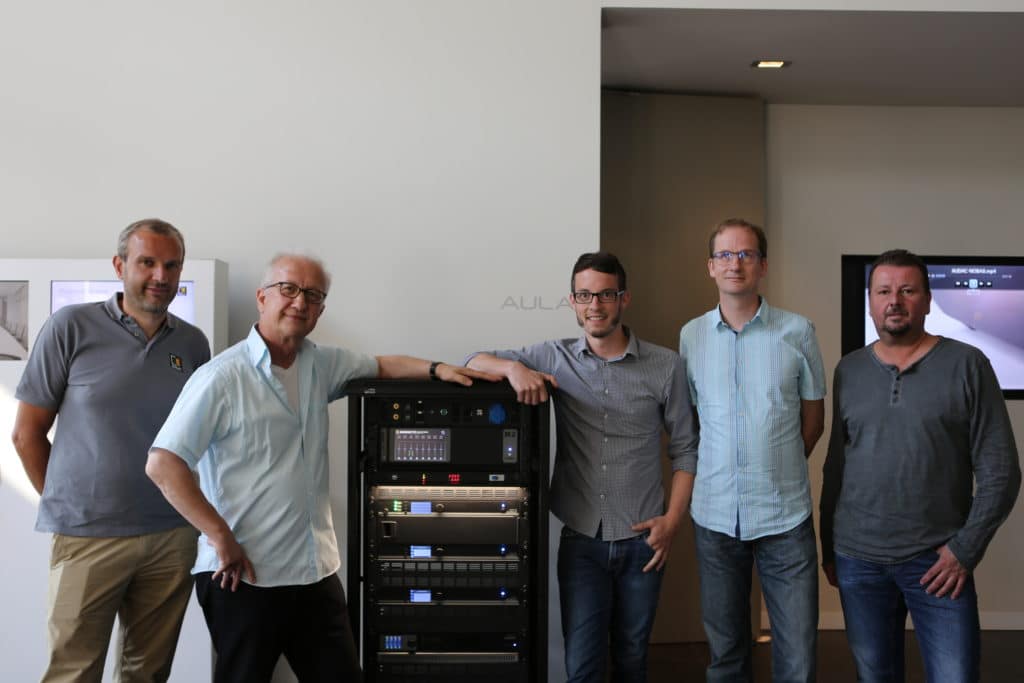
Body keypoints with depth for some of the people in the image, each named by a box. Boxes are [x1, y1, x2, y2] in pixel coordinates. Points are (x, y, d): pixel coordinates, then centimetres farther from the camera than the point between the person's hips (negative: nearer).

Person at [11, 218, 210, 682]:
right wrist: (66, 506, 3)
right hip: (88, 538, -3)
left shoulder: (193, 344, 5)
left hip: (172, 537, 3)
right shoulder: (71, 327, -5)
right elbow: (27, 433, 0)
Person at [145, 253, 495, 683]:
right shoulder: (223, 377, -12)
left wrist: (436, 369, 7)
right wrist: (221, 538, -17)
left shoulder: (320, 365, 8)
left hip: (317, 574, 6)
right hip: (244, 578, -6)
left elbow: (380, 366, 25)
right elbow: (163, 464, -16)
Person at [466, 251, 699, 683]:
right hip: (581, 540, 0)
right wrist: (513, 367, -18)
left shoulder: (665, 367, -1)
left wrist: (672, 519, -5)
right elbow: (476, 362, 3)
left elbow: (685, 450, 4)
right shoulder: (554, 358, 1)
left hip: (643, 539, 0)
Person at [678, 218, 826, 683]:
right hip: (714, 514, 2)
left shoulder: (797, 331, -1)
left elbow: (813, 418, 7)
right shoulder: (691, 335, 4)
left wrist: (778, 471, 8)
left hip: (786, 515, -1)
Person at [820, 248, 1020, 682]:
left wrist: (966, 548, -9)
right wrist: (827, 546, 10)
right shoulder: (849, 370, 6)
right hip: (857, 558, 3)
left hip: (938, 561, -2)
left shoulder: (967, 365, -3)